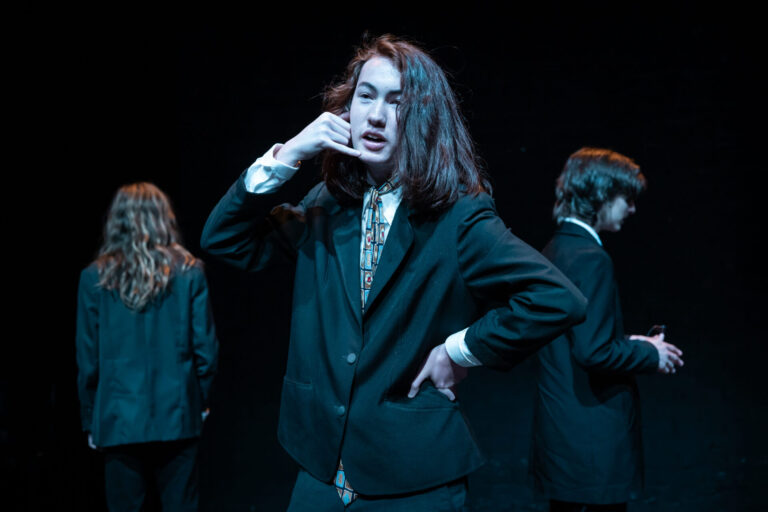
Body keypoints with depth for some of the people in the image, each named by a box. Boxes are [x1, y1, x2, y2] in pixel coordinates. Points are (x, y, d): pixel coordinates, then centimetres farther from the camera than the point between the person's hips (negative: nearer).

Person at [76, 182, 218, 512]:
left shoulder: (95, 277, -2)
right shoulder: (188, 272, -2)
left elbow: (88, 360, 0)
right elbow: (206, 349, -2)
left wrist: (90, 420, 9)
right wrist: (201, 400, 12)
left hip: (119, 419, 0)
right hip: (177, 417, 0)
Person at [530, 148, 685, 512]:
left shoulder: (555, 249, 10)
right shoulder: (591, 259, -19)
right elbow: (594, 351, -25)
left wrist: (627, 343, 12)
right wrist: (650, 354, -10)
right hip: (593, 438, -10)